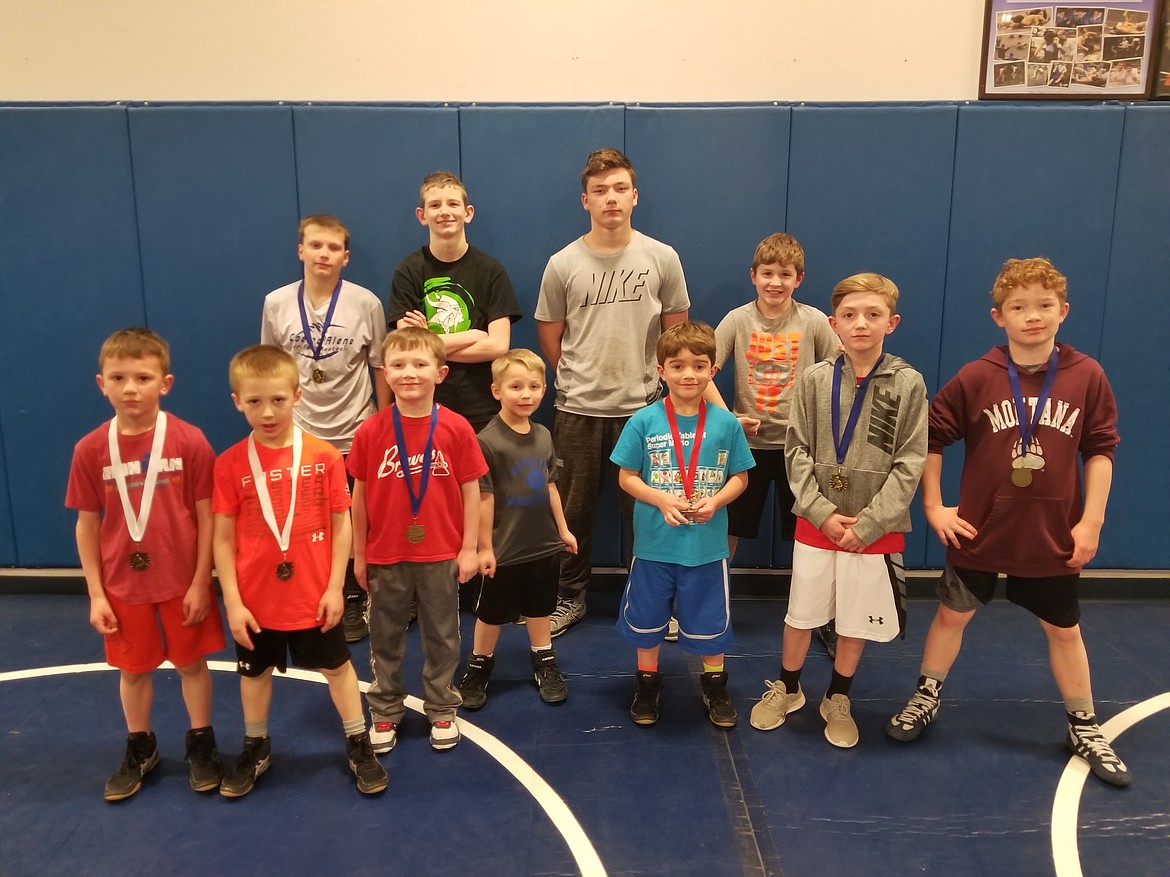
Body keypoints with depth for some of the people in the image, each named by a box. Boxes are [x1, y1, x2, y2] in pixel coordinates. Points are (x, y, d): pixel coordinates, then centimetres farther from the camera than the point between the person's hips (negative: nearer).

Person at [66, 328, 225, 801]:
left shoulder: (189, 441, -14)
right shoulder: (91, 449, -8)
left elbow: (206, 516, -9)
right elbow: (87, 525, 0)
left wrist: (201, 583, -8)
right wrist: (95, 594, -1)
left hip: (182, 581, -2)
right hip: (123, 584, 2)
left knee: (192, 662, 13)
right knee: (133, 669, 18)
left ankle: (201, 744, 33)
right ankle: (139, 750, 39)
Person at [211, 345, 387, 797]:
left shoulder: (323, 455, -11)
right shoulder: (230, 464, -9)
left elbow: (341, 525, -5)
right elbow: (223, 538, -6)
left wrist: (335, 588, -7)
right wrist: (232, 602, -8)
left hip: (313, 595, -1)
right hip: (255, 599, 1)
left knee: (336, 666, 15)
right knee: (254, 673, 20)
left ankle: (359, 745, 33)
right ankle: (256, 747, 42)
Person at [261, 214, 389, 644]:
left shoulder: (366, 303, -6)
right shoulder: (276, 303, -1)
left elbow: (380, 369, 1)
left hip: (354, 435, -1)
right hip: (297, 435, 1)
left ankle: (352, 604, 25)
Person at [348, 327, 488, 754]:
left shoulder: (456, 429, -10)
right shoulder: (370, 431, -7)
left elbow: (471, 491, -3)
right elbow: (360, 495, 1)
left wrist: (469, 549, -3)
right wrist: (359, 554, 3)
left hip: (440, 557, -1)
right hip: (385, 557, 1)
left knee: (442, 637, 14)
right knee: (385, 639, 16)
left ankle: (442, 711, 32)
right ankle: (385, 713, 33)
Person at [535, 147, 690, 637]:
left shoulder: (662, 259, -1)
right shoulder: (562, 265, -2)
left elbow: (676, 330, 7)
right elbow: (549, 335, 7)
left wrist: (653, 379, 7)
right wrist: (578, 379, 8)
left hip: (643, 407, 0)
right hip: (578, 410, 0)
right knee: (573, 509, 10)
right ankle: (570, 597, 26)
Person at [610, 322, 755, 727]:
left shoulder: (726, 423, -5)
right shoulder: (644, 421, -8)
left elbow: (739, 477, 4)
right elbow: (626, 477, -3)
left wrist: (716, 500, -15)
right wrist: (662, 499, -19)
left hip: (708, 545, 0)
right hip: (654, 543, 0)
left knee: (710, 620, 15)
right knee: (646, 617, 15)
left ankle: (715, 686, 37)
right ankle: (647, 684, 37)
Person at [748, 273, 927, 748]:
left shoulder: (908, 383, -7)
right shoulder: (815, 379, -3)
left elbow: (909, 464, -8)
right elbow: (797, 451, -2)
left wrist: (866, 524, -13)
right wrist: (822, 512, -11)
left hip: (875, 528, -1)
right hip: (816, 523, 1)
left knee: (857, 621, 12)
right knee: (800, 614, 13)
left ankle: (837, 700, 34)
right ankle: (787, 688, 36)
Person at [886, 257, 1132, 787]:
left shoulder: (1086, 376, -7)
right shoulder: (976, 378, -10)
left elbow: (1100, 449, -1)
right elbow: (932, 438, -2)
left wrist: (1091, 520, -4)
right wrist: (933, 506, -4)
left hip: (1054, 536, 1)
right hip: (980, 531, -1)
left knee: (1063, 629, 16)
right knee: (953, 615, 14)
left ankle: (1084, 727, 34)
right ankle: (926, 699, 35)